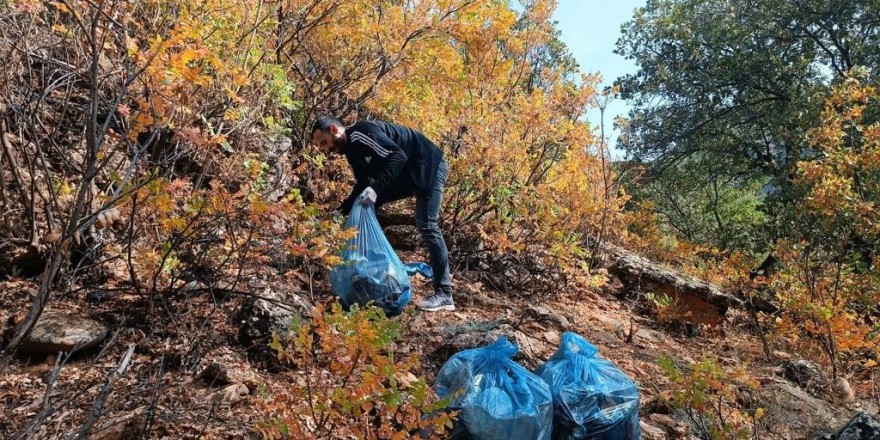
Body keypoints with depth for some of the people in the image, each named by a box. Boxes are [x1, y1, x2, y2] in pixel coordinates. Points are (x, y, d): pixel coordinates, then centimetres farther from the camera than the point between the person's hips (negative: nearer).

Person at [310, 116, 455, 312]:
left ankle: (444, 294, -14)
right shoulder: (352, 149, 9)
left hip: (430, 165, -10)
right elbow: (363, 185, 13)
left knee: (427, 224, -17)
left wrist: (376, 188, -37)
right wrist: (341, 211, 4)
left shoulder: (361, 133, -22)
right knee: (367, 205, 9)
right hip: (408, 174, 10)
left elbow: (398, 156, -31)